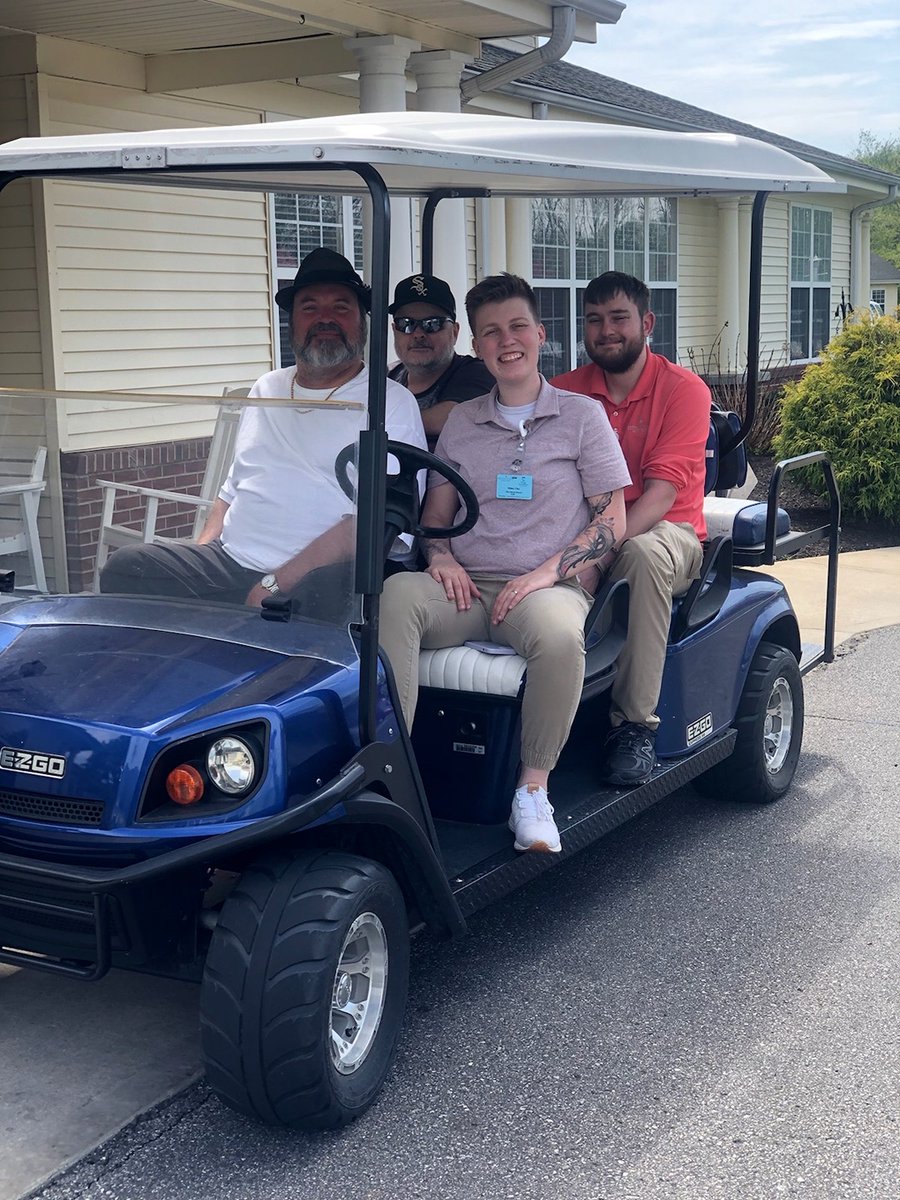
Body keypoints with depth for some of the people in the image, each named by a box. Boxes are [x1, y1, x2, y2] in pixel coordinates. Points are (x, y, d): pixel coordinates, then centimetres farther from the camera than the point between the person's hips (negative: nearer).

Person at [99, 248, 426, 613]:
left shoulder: (392, 401, 1)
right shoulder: (267, 389, 24)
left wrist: (276, 583, -18)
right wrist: (196, 568, 8)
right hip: (228, 563, 6)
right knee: (127, 566, -13)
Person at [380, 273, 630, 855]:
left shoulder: (582, 414, 8)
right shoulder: (460, 421, 20)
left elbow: (612, 522, 3)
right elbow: (436, 512, 21)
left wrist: (546, 573, -12)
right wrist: (441, 557, -3)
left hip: (547, 587, -3)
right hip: (467, 586, 3)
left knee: (559, 635, -39)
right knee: (395, 596, -31)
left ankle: (534, 786, -20)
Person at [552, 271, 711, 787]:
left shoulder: (684, 389, -3)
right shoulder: (565, 390, 9)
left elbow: (662, 493, -15)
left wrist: (603, 547, -30)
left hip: (665, 532, -3)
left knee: (641, 554, -39)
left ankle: (636, 724, -30)